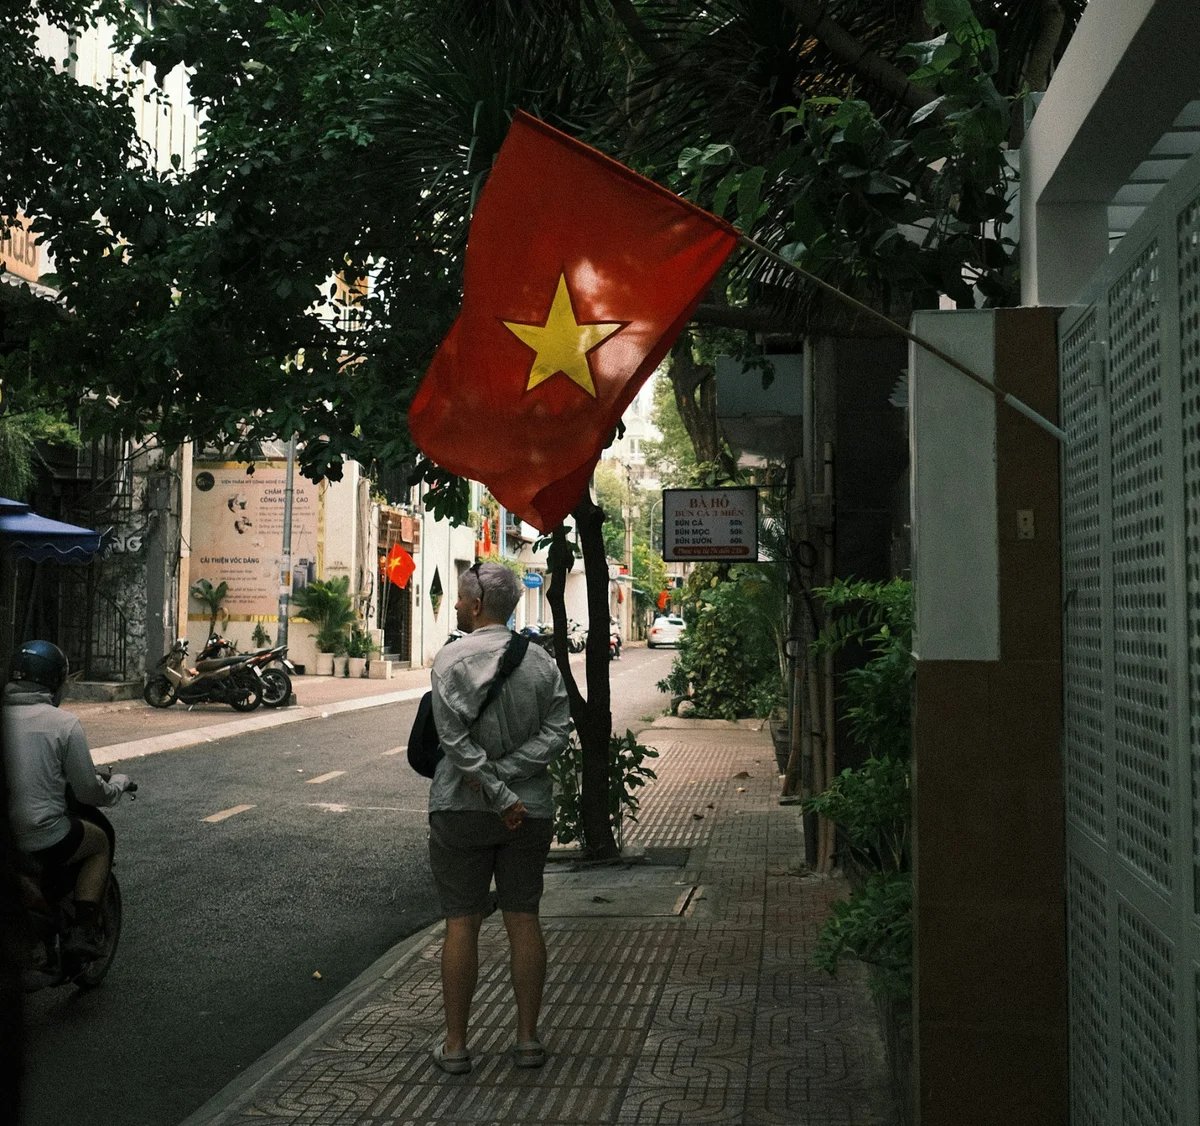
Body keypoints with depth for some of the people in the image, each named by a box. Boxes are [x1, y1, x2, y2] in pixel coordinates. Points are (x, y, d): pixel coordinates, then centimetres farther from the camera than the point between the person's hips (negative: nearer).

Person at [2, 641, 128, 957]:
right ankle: (85, 929, 13)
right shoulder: (63, 723, -11)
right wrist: (119, 783, 16)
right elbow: (90, 792, -6)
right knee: (100, 843, 24)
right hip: (42, 839, -5)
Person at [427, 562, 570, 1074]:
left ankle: (455, 1044, 12)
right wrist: (507, 775, -10)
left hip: (461, 807, -3)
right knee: (524, 921, 10)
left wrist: (495, 792, -13)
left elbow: (455, 738, -17)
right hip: (531, 809, 3)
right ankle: (528, 1038, 16)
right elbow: (557, 731, -6)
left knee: (461, 924, 5)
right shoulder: (542, 661, 2)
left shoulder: (451, 658, -10)